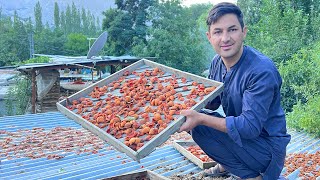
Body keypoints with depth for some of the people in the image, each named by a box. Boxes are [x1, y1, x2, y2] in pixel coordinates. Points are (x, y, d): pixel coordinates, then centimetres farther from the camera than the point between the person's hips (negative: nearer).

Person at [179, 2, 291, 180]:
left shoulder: (262, 70, -27)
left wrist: (200, 119, -34)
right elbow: (213, 102, 10)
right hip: (242, 132, 8)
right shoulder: (217, 61, -2)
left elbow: (250, 127, -30)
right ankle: (228, 165, 20)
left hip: (267, 147, -8)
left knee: (200, 127, -22)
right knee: (192, 119, 5)